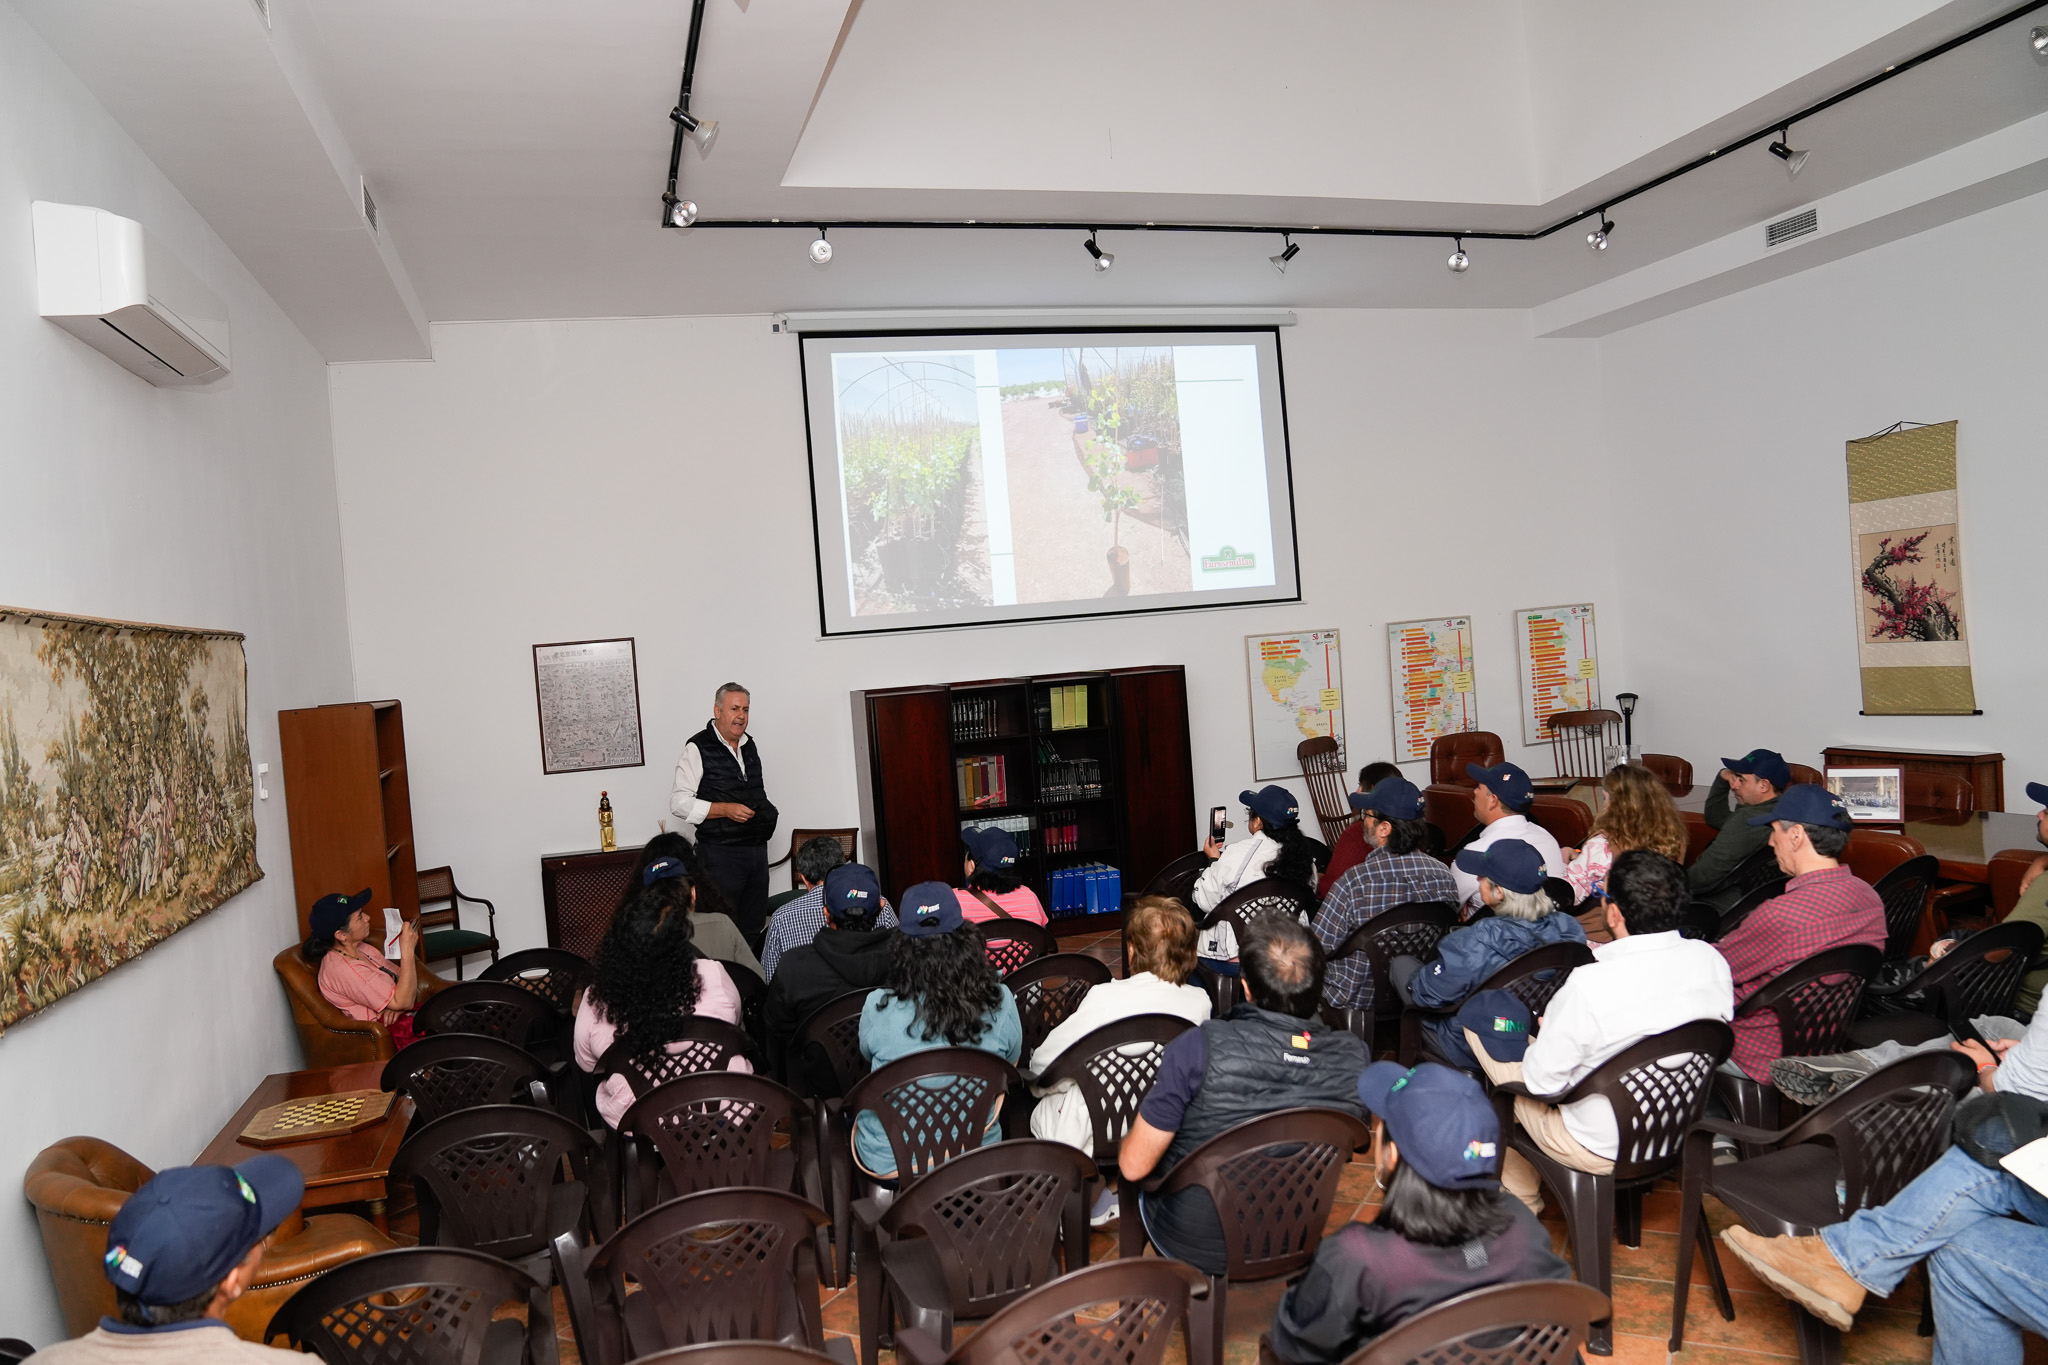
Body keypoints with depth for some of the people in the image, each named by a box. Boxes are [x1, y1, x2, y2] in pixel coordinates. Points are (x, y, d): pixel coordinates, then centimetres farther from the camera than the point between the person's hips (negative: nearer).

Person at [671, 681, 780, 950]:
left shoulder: (751, 746, 14)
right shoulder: (697, 748, -8)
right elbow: (679, 803, -13)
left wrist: (771, 812, 12)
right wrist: (725, 810, -21)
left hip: (757, 848, 7)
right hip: (721, 854, -7)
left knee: (754, 928, 12)